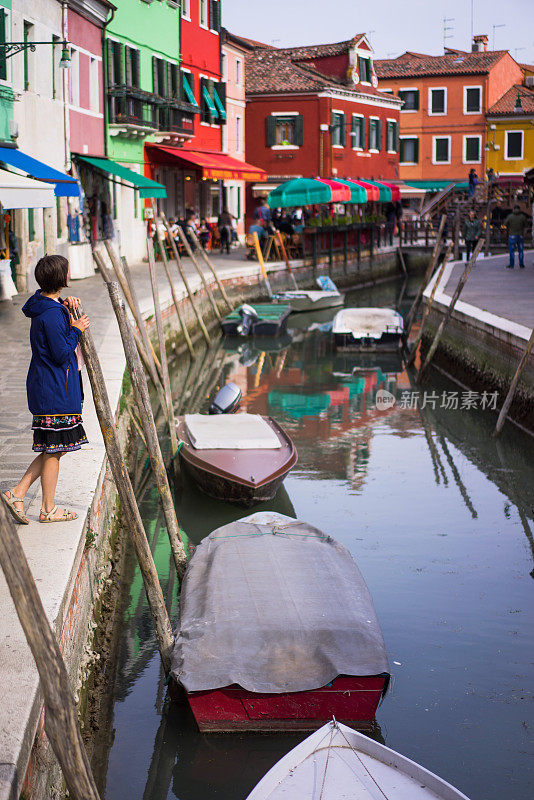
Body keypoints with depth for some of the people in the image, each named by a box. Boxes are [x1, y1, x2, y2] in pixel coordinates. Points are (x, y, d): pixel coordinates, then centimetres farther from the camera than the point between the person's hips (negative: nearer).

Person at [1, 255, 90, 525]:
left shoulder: (46, 304, 9)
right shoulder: (51, 314, -21)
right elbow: (61, 354, -21)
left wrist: (65, 303, 12)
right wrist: (75, 330, -8)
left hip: (46, 386, 10)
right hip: (54, 390, -10)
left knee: (54, 449, 16)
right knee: (54, 449, 1)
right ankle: (48, 510, 13)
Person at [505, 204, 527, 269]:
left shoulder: (510, 216, -10)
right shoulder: (523, 216, -5)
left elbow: (506, 223, 4)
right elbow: (525, 224, 11)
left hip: (512, 236, -2)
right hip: (521, 236, 2)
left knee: (512, 251, 6)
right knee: (520, 251, 11)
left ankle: (511, 265, 8)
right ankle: (521, 265, 13)